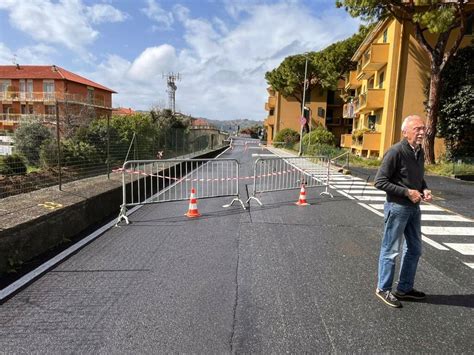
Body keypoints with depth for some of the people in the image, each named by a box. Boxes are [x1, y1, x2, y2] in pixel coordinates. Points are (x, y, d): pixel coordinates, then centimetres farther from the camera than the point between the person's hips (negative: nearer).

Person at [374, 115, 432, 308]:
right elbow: (380, 181, -19)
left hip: (414, 207, 9)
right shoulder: (395, 152, -18)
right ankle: (383, 289, 20)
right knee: (391, 250, 3)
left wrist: (425, 190, 1)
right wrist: (407, 192, -20)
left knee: (414, 250, 17)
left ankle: (404, 288, 33)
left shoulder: (420, 152, 7)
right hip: (397, 207, -8)